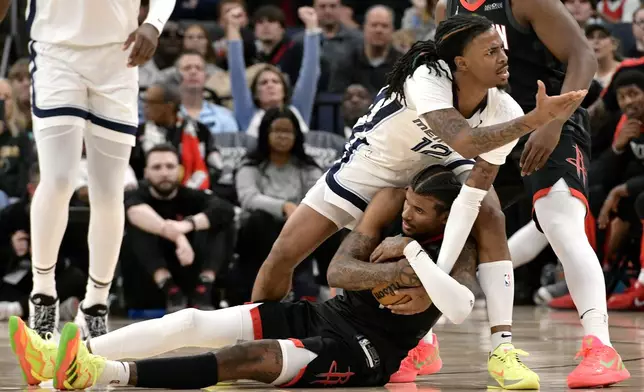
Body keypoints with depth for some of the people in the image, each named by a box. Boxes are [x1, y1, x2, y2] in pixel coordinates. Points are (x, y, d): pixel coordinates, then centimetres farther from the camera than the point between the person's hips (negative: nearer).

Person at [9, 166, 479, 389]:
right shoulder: (394, 199, 4)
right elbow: (339, 269, -4)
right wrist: (397, 272, -17)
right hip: (322, 315, 7)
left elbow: (460, 308, -32)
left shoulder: (458, 248, -9)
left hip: (365, 351, -7)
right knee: (193, 322, -12)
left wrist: (411, 252, -27)